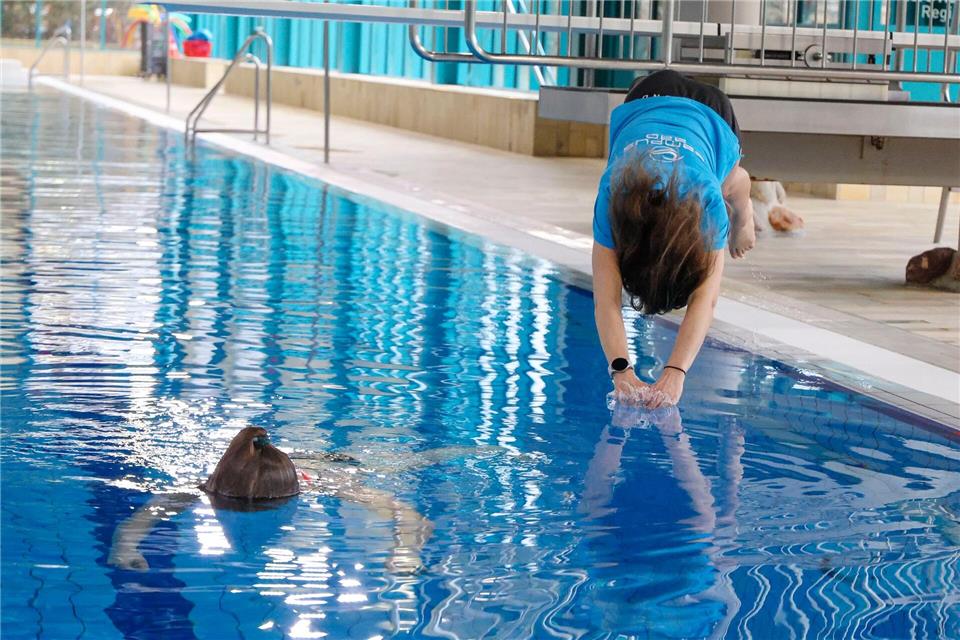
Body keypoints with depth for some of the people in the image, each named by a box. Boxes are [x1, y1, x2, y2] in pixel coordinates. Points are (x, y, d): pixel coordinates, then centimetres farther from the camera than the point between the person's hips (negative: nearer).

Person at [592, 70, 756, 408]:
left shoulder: (709, 200, -47)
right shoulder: (612, 198, -45)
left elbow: (705, 299, -52)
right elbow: (606, 300, -50)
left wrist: (675, 372, -64)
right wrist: (621, 370, -64)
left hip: (709, 114, -1)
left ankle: (742, 210, 57)